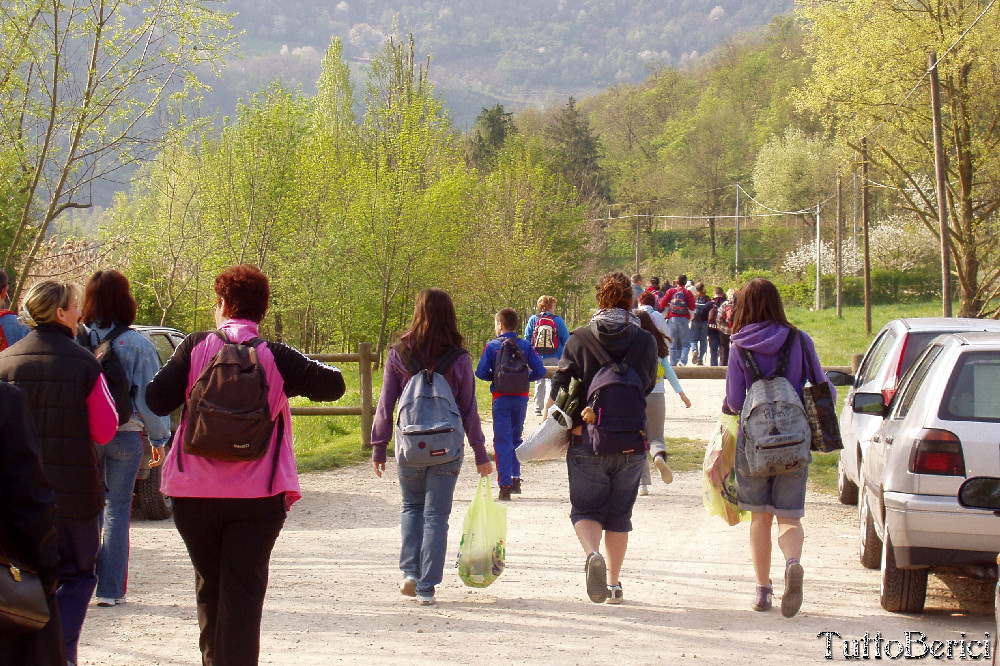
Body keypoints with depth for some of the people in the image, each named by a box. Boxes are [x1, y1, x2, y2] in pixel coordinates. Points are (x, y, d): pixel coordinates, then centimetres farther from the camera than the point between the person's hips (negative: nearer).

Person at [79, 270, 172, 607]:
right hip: (125, 436, -1)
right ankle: (109, 589, 8)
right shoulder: (137, 345, -9)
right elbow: (149, 398, -5)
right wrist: (159, 438, 6)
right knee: (117, 511, 6)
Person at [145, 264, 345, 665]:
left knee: (210, 586, 19)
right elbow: (333, 386, -2)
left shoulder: (196, 348, -3)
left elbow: (157, 400, -5)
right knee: (243, 590, 0)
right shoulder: (276, 358, -6)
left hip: (195, 495, 2)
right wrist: (324, 372, 19)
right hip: (257, 496, -2)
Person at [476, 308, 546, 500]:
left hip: (501, 397, -3)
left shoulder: (492, 346, -4)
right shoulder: (525, 345, 1)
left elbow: (481, 372, -8)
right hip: (521, 397, 3)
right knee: (516, 438, 20)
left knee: (502, 441, -1)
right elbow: (539, 371, -3)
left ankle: (505, 485, -10)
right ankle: (515, 479, 20)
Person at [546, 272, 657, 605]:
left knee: (586, 509, 6)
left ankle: (593, 554, -23)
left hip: (587, 441, -1)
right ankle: (613, 583, 18)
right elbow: (649, 388, 5)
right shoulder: (645, 341, -3)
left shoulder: (579, 339, -3)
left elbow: (559, 389, -6)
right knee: (619, 514, 15)